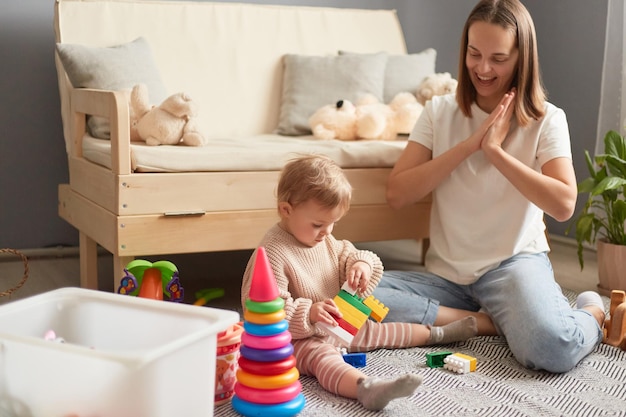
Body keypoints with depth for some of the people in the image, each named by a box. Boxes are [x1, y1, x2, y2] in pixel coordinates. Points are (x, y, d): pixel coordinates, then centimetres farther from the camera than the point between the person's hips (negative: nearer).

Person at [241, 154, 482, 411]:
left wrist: (362, 265, -9)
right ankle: (367, 389, -66)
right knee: (323, 357, -37)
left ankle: (436, 334, 40)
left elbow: (346, 255, 17)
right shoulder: (273, 253, -26)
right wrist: (308, 313, -40)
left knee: (370, 331, 22)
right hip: (298, 339, -9)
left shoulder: (325, 240, 2)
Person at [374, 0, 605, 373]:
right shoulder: (440, 112, 4)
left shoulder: (546, 120, -1)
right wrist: (469, 145, -14)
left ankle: (592, 313, 2)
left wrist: (496, 150, -16)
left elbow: (563, 205, -15)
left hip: (514, 262, -3)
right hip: (447, 274, 3)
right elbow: (397, 194, -7)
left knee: (550, 349, -35)